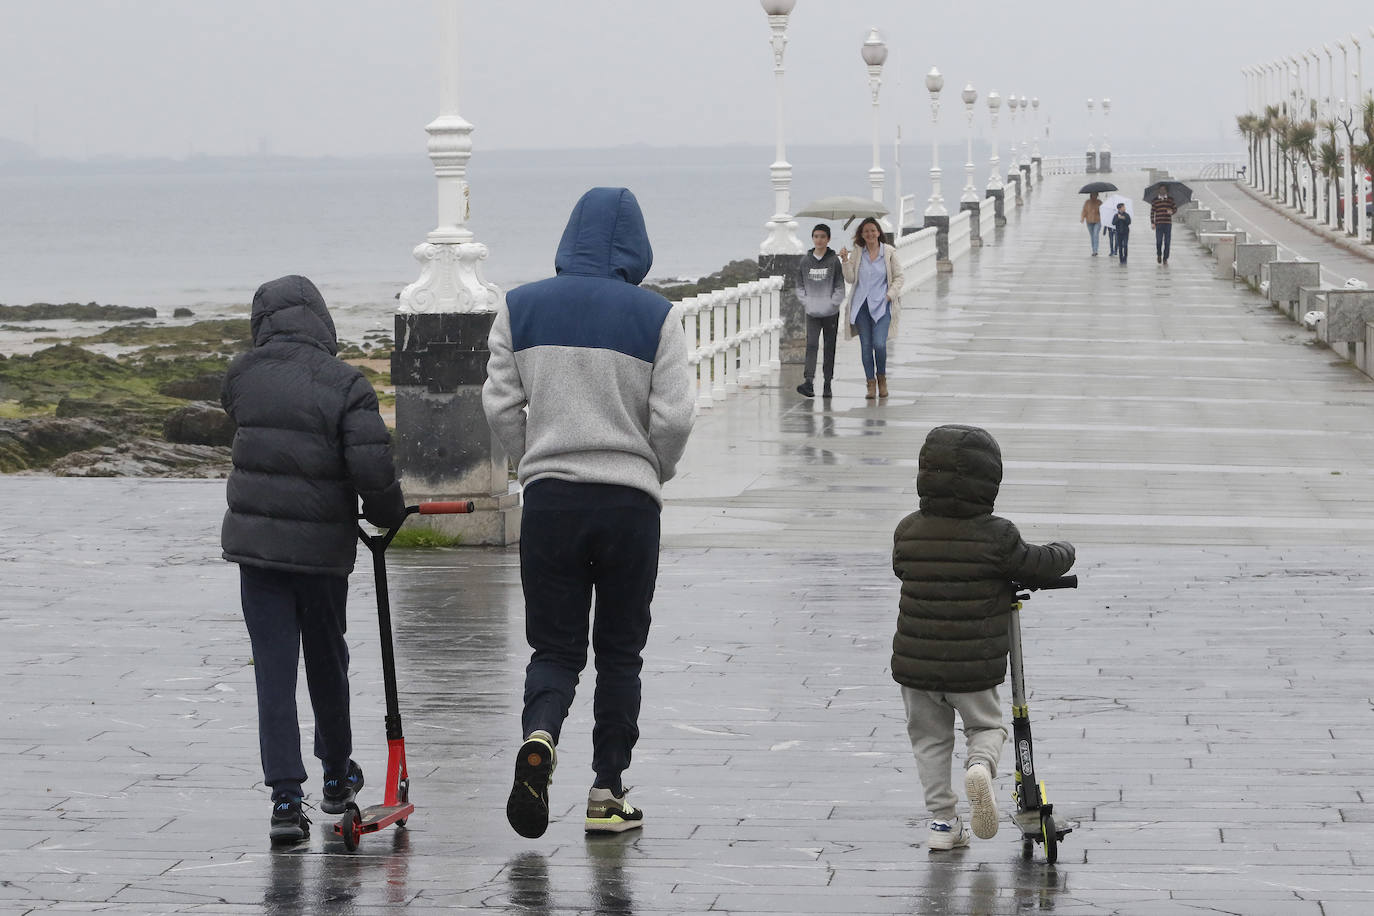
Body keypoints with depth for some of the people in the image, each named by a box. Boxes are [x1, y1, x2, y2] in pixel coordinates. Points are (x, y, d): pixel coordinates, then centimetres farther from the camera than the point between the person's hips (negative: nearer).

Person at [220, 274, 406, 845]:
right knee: (326, 661, 18)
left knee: (273, 668, 2)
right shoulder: (345, 384, -12)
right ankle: (337, 776, 36)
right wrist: (388, 514, 2)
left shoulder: (242, 376, -2)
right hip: (323, 544, -1)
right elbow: (372, 468, -17)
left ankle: (286, 798, -6)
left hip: (255, 540, 1)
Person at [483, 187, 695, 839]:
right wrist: (651, 474, 11)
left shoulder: (521, 308, 2)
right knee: (620, 651, 11)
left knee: (555, 647, 8)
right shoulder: (655, 316, -4)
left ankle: (539, 736, -21)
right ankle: (608, 793, 10)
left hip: (549, 498, 1)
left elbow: (500, 405, 1)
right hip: (630, 502, -1)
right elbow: (674, 417, -8)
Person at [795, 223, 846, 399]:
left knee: (829, 348, 6)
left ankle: (827, 383, 13)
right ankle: (809, 381, -24)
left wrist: (831, 305, -11)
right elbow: (800, 286, 9)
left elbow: (839, 287, -1)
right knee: (811, 345, -13)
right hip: (812, 312, 1)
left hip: (831, 313, -1)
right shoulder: (804, 261, 4)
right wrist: (806, 304, -3)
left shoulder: (834, 261, -2)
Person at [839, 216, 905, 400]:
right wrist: (845, 261, -7)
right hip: (861, 305, 3)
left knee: (879, 344, -15)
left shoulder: (889, 253, 2)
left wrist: (890, 295, -7)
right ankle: (871, 384, 8)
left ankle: (881, 378, 9)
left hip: (881, 305, -3)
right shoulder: (857, 253, 8)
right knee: (865, 345, 1)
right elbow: (850, 279, 6)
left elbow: (899, 277, 6)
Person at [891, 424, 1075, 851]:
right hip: (975, 667, -2)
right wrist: (1062, 552, 19)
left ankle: (942, 820, 17)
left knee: (930, 737, 19)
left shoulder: (908, 531, -4)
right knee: (986, 726, 19)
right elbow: (1038, 565, -5)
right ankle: (980, 765, -14)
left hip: (915, 663, 2)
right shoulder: (996, 536, -14)